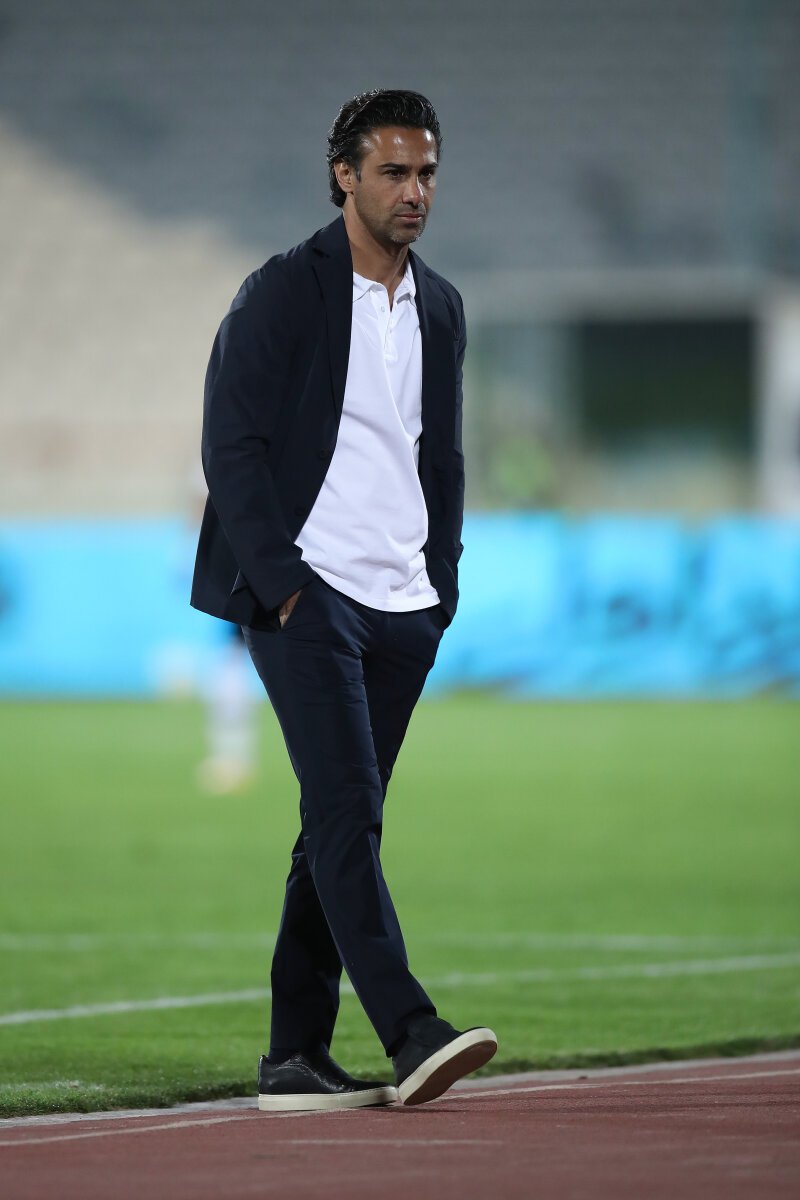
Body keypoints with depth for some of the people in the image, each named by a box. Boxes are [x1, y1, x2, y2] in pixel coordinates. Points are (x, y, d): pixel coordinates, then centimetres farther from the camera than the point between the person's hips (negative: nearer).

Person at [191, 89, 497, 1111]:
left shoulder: (439, 308, 15)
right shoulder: (282, 294, -5)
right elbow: (232, 448, -9)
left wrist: (441, 585, 13)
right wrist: (281, 582, -15)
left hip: (403, 609, 7)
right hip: (303, 594, -7)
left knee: (340, 827, 7)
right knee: (347, 811, -16)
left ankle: (295, 1059, 10)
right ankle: (410, 1035, -25)